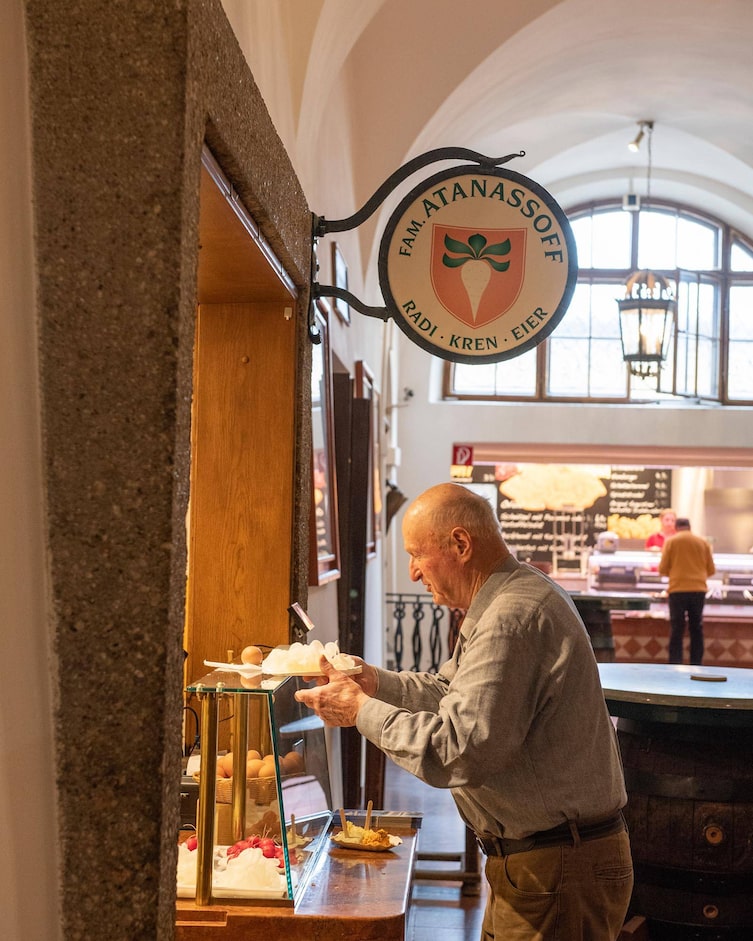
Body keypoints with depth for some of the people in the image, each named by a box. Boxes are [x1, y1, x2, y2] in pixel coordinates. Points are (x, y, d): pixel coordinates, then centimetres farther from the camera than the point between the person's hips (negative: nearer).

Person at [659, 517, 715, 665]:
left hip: (678, 590, -2)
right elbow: (711, 570, 10)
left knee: (677, 630, 1)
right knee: (696, 629, 9)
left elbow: (663, 569, -1)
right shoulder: (703, 542, 8)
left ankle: (675, 665, -4)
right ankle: (696, 664, 9)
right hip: (698, 590, 2)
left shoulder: (671, 541, 1)